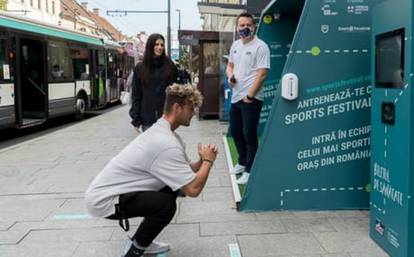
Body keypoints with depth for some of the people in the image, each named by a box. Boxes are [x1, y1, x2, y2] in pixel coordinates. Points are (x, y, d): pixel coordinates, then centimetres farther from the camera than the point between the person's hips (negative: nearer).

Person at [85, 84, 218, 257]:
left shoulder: (161, 131, 7)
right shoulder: (166, 143, -25)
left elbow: (184, 169, 15)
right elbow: (193, 189, -26)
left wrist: (201, 161, -6)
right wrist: (208, 160, -10)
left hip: (106, 189, 10)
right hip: (102, 200, -10)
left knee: (171, 187, 11)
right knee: (165, 204, -24)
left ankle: (140, 242, 21)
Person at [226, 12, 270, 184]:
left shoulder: (260, 46, -12)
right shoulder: (235, 45, 11)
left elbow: (262, 73, -17)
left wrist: (249, 96, -18)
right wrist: (230, 76, 0)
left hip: (251, 98, -8)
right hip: (236, 97, 8)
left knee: (249, 135, -1)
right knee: (235, 131, 18)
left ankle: (249, 171, 10)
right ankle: (242, 162, 35)